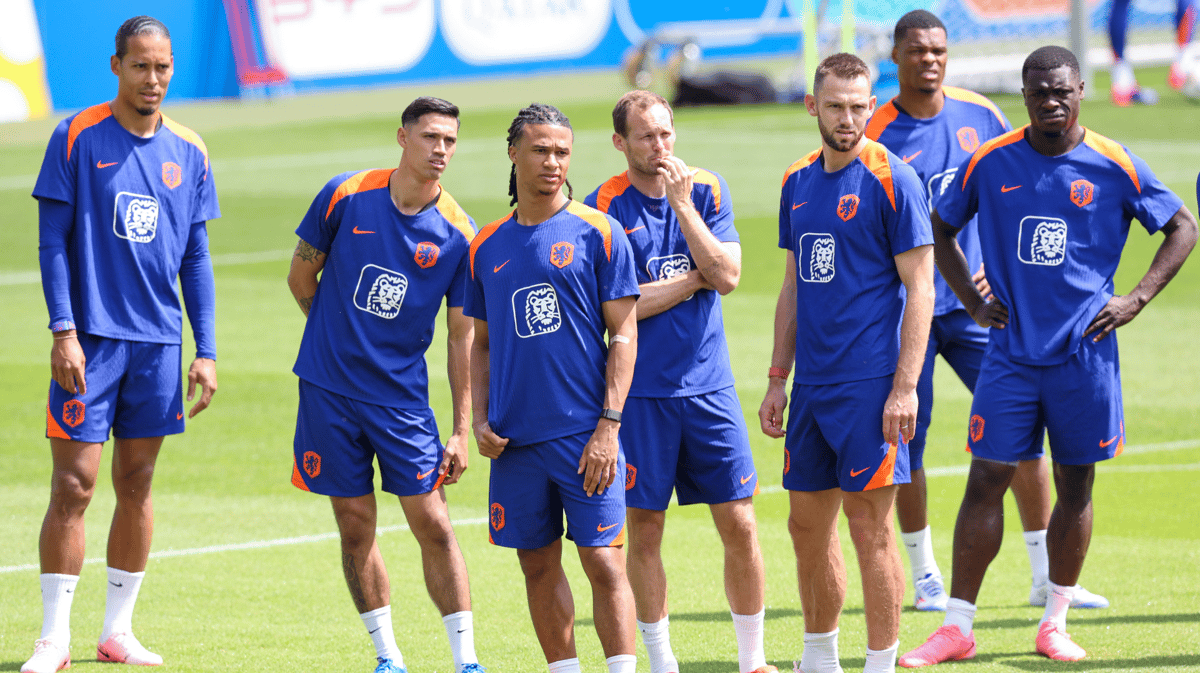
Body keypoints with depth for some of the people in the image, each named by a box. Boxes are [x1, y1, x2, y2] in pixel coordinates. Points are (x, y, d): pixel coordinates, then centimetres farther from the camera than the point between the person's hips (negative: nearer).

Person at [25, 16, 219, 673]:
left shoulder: (188, 151, 8)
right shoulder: (77, 138, -3)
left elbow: (196, 258, 12)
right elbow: (52, 241, -4)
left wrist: (205, 350, 7)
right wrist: (63, 331, -13)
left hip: (158, 341, 4)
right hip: (91, 339, -4)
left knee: (136, 484, 8)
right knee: (73, 484, -7)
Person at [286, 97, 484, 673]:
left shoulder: (459, 235, -5)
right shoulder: (345, 196, -6)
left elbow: (462, 336, 0)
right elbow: (301, 275, 9)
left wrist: (463, 431, -3)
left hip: (403, 396, 0)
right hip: (328, 389, 0)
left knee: (432, 523, -6)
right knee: (356, 525, 4)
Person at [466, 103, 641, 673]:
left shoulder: (597, 233, -1)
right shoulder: (487, 246, 10)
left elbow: (624, 335, -3)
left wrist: (609, 425, -11)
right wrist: (480, 422, 4)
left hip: (585, 433, -4)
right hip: (515, 437, 4)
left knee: (604, 562, -8)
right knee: (538, 566, 9)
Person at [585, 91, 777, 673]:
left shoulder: (707, 190, 5)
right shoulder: (603, 208, -4)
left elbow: (727, 276, -7)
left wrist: (682, 204, -12)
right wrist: (692, 279, -7)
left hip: (709, 385, 2)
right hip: (640, 392, -2)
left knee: (739, 525, 1)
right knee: (644, 531, 2)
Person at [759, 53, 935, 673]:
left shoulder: (890, 180, -8)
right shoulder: (798, 182, 12)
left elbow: (919, 288, -10)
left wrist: (905, 387, -16)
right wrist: (777, 379, 16)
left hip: (871, 384, -7)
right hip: (813, 385, 7)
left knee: (869, 528, -4)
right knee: (808, 524, 11)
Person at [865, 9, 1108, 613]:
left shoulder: (982, 117, 3)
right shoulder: (876, 135, -8)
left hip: (976, 303, 3)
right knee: (905, 440, 2)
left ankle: (1046, 577, 4)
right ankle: (924, 575, 18)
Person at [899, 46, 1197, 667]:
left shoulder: (1114, 167, -3)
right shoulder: (990, 163, 1)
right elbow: (939, 228, 16)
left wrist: (1136, 299, -2)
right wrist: (971, 299, 6)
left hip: (1085, 353, 0)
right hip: (1011, 352, 0)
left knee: (1075, 487, 5)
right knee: (986, 480, -3)